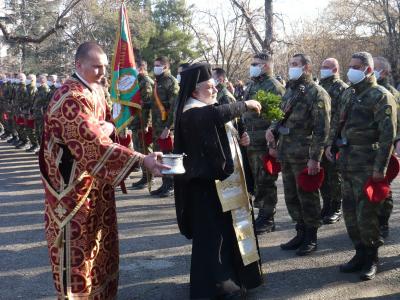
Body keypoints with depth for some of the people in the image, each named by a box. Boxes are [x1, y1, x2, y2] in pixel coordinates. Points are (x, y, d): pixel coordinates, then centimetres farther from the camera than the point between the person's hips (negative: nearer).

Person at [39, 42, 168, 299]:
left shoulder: (97, 89, 6)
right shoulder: (70, 99, -23)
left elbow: (108, 122, 17)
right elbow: (94, 143, -31)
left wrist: (109, 128, -10)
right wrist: (141, 160, -35)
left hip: (98, 178, 9)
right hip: (74, 182, -9)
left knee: (101, 239, 18)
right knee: (78, 244, 3)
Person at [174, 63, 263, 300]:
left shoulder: (207, 109, 15)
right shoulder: (191, 112, -18)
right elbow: (218, 114, -37)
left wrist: (237, 140, 10)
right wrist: (245, 105, -24)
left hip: (223, 178, 10)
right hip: (207, 182, -10)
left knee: (230, 228, 18)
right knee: (212, 233, -4)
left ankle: (234, 276, 32)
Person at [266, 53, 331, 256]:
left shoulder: (317, 94, -10)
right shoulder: (289, 92, 15)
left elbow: (322, 130, -15)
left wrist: (315, 158, -19)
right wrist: (273, 137, 13)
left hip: (304, 156, -8)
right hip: (285, 154, 8)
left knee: (307, 197, 3)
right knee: (291, 196, 14)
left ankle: (311, 238, 16)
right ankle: (301, 233, 28)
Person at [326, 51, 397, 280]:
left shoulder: (380, 96, -9)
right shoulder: (349, 93, 14)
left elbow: (388, 135, -14)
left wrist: (380, 167, -18)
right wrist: (330, 143, 14)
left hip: (367, 165, -7)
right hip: (347, 162, 8)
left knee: (366, 214, -3)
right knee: (350, 211, 12)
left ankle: (371, 259, 13)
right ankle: (361, 253, 25)